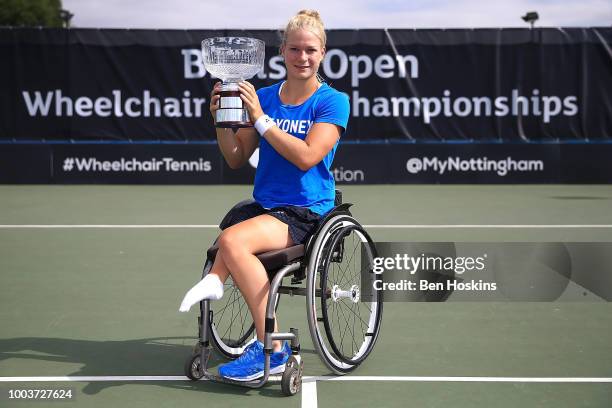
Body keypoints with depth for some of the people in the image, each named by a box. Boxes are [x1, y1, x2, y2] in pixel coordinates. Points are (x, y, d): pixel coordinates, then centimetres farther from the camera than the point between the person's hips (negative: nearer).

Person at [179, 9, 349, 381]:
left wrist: (261, 119, -15)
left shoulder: (333, 101, -2)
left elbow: (307, 157, -16)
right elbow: (237, 159, 13)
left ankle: (272, 349, -21)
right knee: (230, 243, -30)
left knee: (232, 240, -29)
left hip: (306, 212, -5)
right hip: (263, 206, 5)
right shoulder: (263, 97, 11)